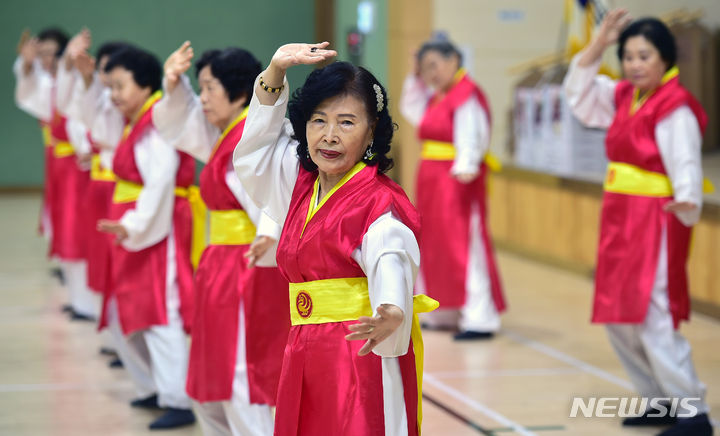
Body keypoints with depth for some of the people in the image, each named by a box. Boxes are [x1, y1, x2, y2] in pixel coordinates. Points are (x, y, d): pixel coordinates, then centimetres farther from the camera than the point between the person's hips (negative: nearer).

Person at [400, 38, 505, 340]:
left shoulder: (467, 95, -15)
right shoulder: (435, 97, 14)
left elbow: (472, 137, -24)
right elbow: (412, 110, 31)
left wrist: (465, 168, -37)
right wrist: (416, 78, 20)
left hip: (456, 179, -10)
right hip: (432, 179, 10)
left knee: (464, 245, -11)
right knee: (435, 245, 15)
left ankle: (479, 319, -11)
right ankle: (444, 314, 26)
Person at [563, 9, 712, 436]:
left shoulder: (675, 108, -14)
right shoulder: (624, 97, 10)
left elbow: (685, 164, -23)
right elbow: (579, 87, 19)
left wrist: (687, 203, -40)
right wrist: (600, 42, 7)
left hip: (655, 223, -9)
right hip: (620, 220, 9)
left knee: (653, 319, -15)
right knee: (619, 320, 13)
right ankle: (660, 401, 24)